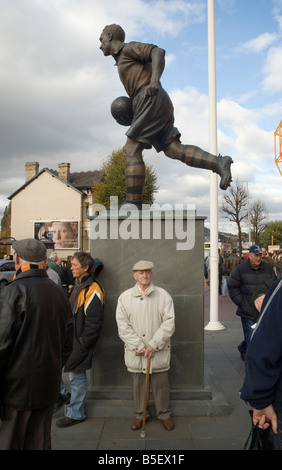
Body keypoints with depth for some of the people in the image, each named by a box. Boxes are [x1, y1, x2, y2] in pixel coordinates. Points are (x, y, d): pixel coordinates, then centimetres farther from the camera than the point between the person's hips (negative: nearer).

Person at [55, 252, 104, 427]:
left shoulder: (92, 290, -21)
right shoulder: (78, 285, 10)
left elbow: (94, 322, -23)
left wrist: (82, 344, -19)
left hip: (79, 342, -9)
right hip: (69, 338, 9)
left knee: (77, 377, 5)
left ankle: (76, 414, 24)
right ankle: (62, 393, 30)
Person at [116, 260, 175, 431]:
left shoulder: (163, 295, -2)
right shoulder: (125, 297, 0)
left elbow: (169, 323, -7)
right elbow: (123, 326, -3)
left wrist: (154, 345, -13)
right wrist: (139, 346, -10)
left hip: (158, 351, -1)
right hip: (135, 352, 1)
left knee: (161, 383, 9)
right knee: (138, 384, 13)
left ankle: (165, 414, 31)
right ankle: (140, 415, 33)